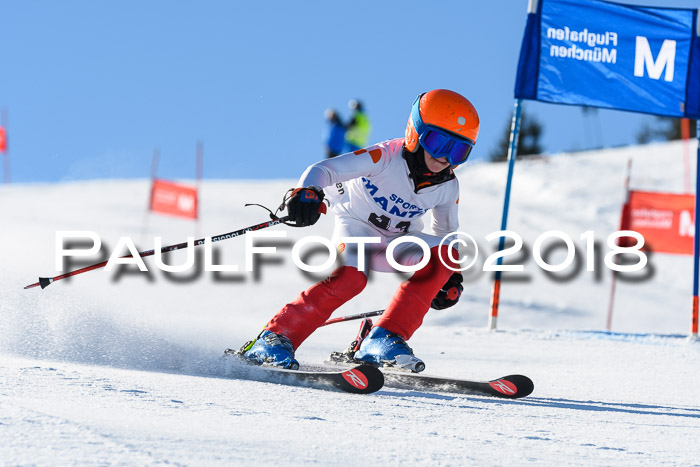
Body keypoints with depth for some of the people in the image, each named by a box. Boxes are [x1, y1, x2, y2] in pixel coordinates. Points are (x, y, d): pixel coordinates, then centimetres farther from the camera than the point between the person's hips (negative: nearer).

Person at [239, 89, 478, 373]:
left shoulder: (447, 187, -5)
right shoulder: (386, 157, -22)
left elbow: (444, 230, 16)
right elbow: (324, 169, -29)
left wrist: (451, 278, 5)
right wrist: (308, 192, -51)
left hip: (394, 243, 5)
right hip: (356, 228, -5)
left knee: (445, 253, -22)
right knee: (351, 277, -36)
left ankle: (383, 340, -24)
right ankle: (275, 338, -26)